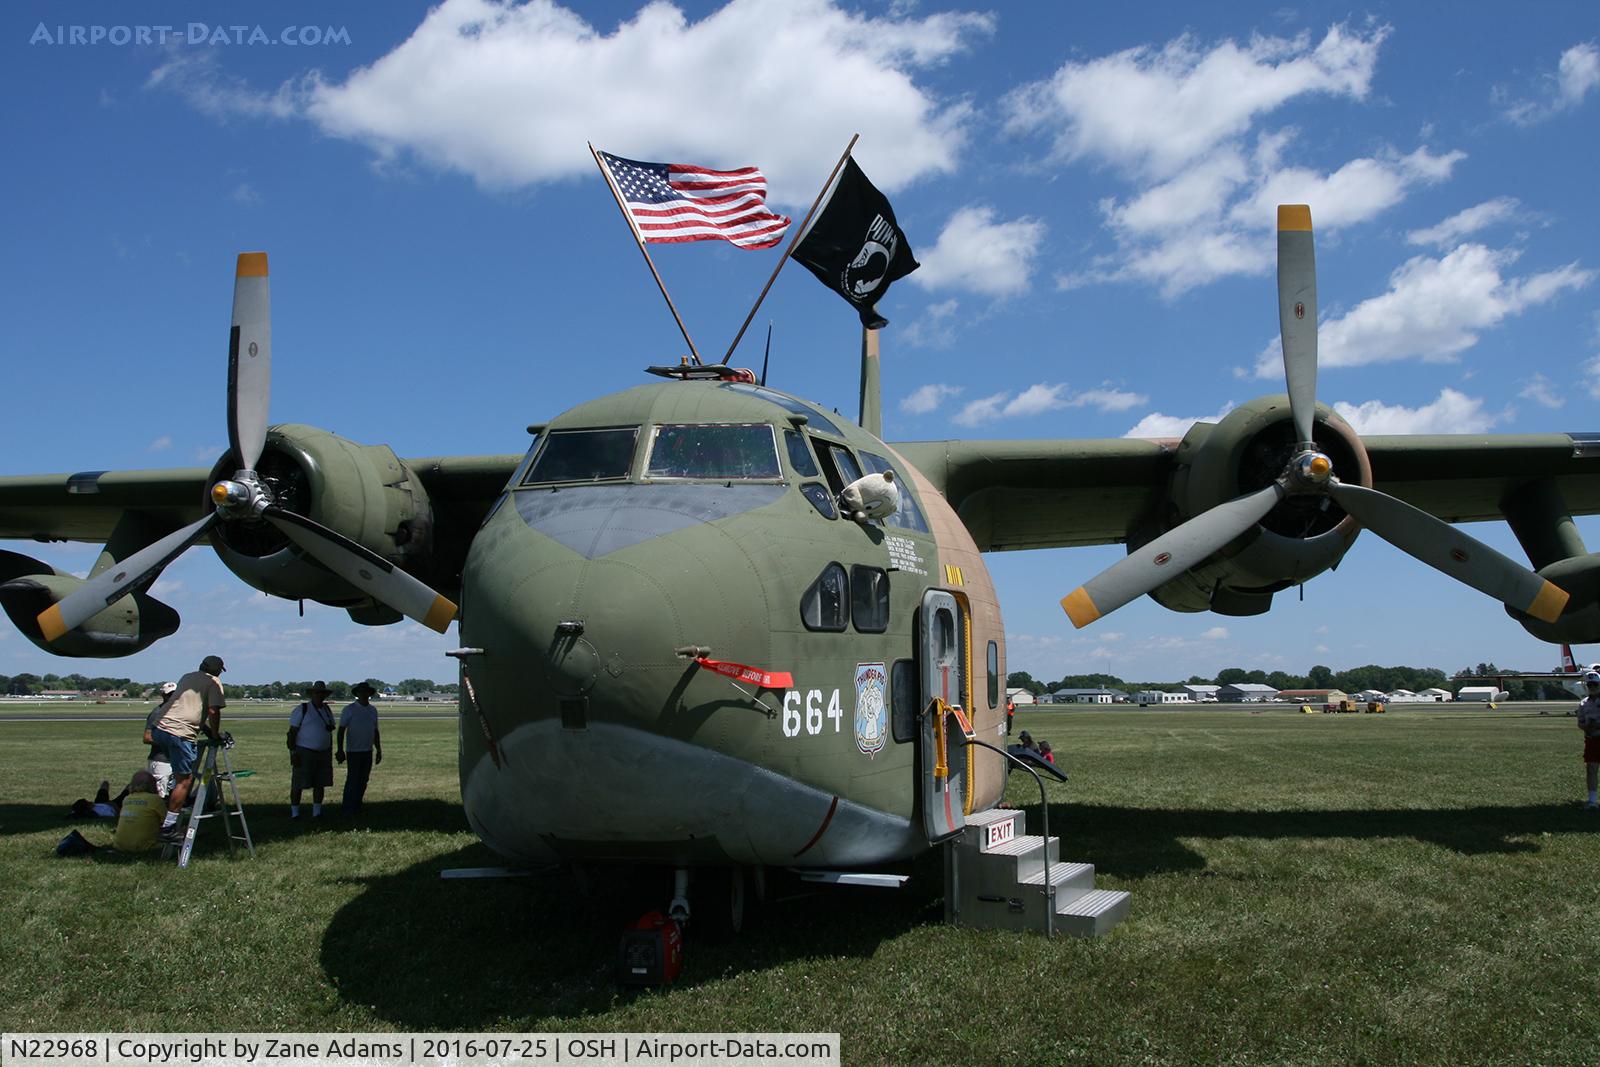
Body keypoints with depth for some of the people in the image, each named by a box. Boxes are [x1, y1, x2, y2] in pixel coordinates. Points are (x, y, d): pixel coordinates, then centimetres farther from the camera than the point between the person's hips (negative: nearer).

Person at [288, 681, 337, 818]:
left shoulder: (327, 710, 12)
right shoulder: (302, 710, -7)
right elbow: (292, 732, -9)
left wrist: (330, 753, 14)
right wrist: (293, 753, -15)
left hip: (323, 753, 5)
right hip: (304, 752, -5)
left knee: (320, 784, 5)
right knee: (298, 784, -2)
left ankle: (317, 812, 13)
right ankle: (294, 812, 7)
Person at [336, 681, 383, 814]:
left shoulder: (373, 710, 10)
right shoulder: (349, 709, -6)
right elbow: (341, 730, -9)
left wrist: (379, 751, 14)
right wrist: (340, 750, -17)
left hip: (368, 751, 5)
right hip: (354, 752, -5)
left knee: (363, 780, 7)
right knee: (352, 779, -5)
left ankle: (357, 806, 15)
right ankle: (347, 808, 2)